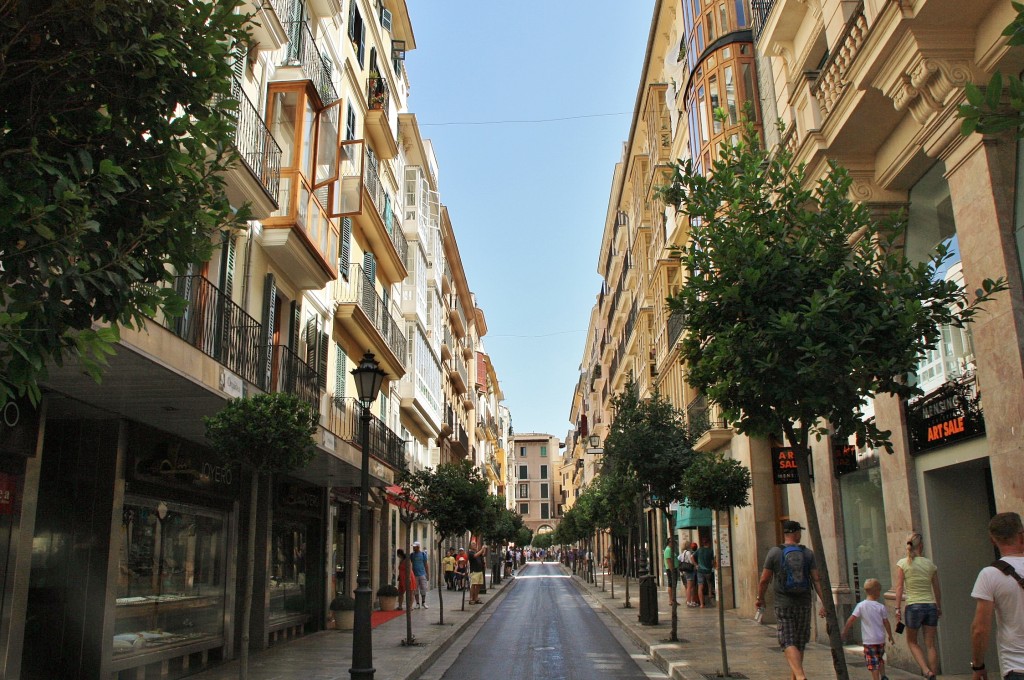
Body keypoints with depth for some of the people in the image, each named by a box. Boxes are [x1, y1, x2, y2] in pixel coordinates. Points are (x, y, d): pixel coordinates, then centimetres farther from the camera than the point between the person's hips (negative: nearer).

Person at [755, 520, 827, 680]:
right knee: (799, 643, 15)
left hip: (783, 604, -3)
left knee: (788, 643, -6)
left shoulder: (774, 552, -4)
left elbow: (764, 580, -2)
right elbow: (816, 579, -6)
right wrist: (824, 603, -4)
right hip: (804, 604, 3)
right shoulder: (808, 553, 1)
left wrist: (760, 598, 13)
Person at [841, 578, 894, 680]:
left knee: (873, 662, 3)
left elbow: (851, 620, -10)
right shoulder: (881, 607, -5)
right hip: (880, 639, 2)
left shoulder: (861, 605, -8)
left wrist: (844, 631, 0)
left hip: (868, 640, -2)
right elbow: (886, 623, -1)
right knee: (880, 659, 24)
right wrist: (890, 636, 14)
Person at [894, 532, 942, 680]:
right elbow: (937, 590, 9)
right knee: (930, 644, 9)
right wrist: (939, 608, 21)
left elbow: (899, 587, -6)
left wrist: (897, 608, -3)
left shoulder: (903, 563, -3)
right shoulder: (930, 564, 4)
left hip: (913, 606, -2)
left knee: (912, 641, 14)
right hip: (931, 606, 2)